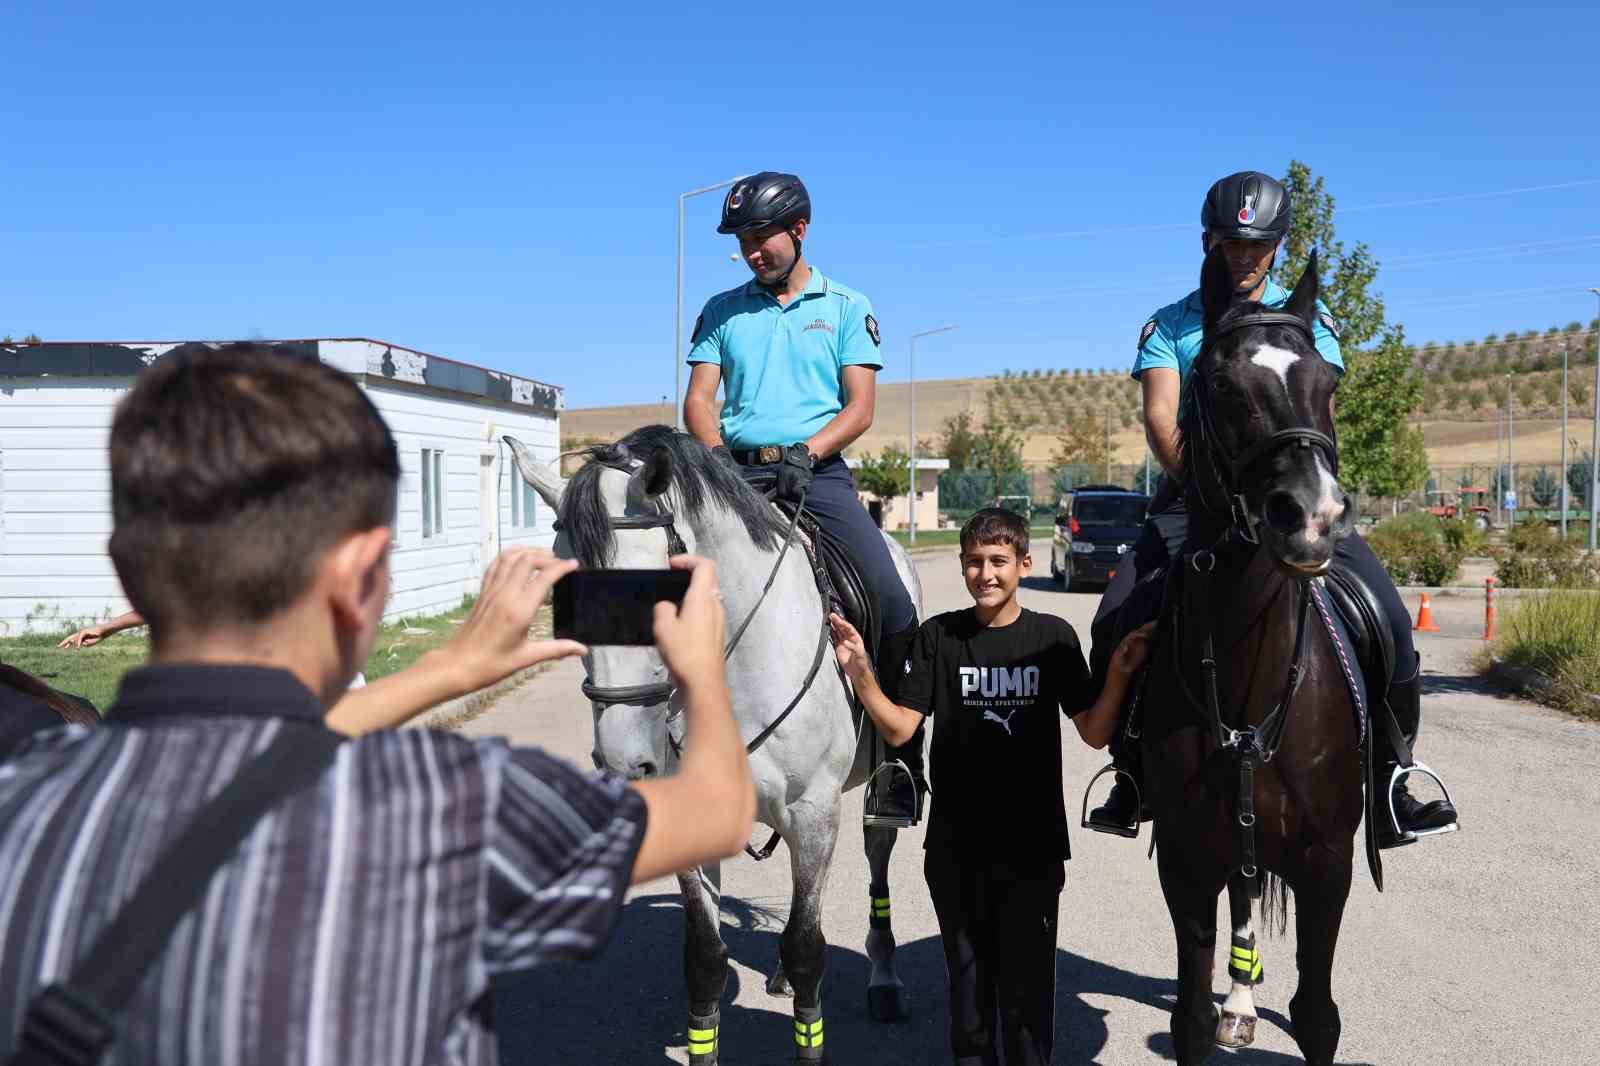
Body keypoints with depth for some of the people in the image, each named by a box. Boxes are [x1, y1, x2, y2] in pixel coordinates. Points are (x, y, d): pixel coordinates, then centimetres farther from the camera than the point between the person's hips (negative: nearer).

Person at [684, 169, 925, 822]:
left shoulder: (846, 307, 10)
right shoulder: (722, 310, 16)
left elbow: (861, 408, 1)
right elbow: (698, 400, 9)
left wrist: (806, 451, -16)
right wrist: (716, 451, -13)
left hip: (818, 473, -2)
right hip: (737, 473, 2)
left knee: (893, 604, -17)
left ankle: (902, 753, 0)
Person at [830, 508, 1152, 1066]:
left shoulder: (1054, 637, -3)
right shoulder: (938, 636, -2)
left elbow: (1094, 733, -3)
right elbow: (899, 727, -5)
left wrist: (1120, 673, -17)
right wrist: (859, 671, -18)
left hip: (1033, 843, -1)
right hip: (956, 844, 1)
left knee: (1027, 976, 6)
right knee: (968, 971, 16)